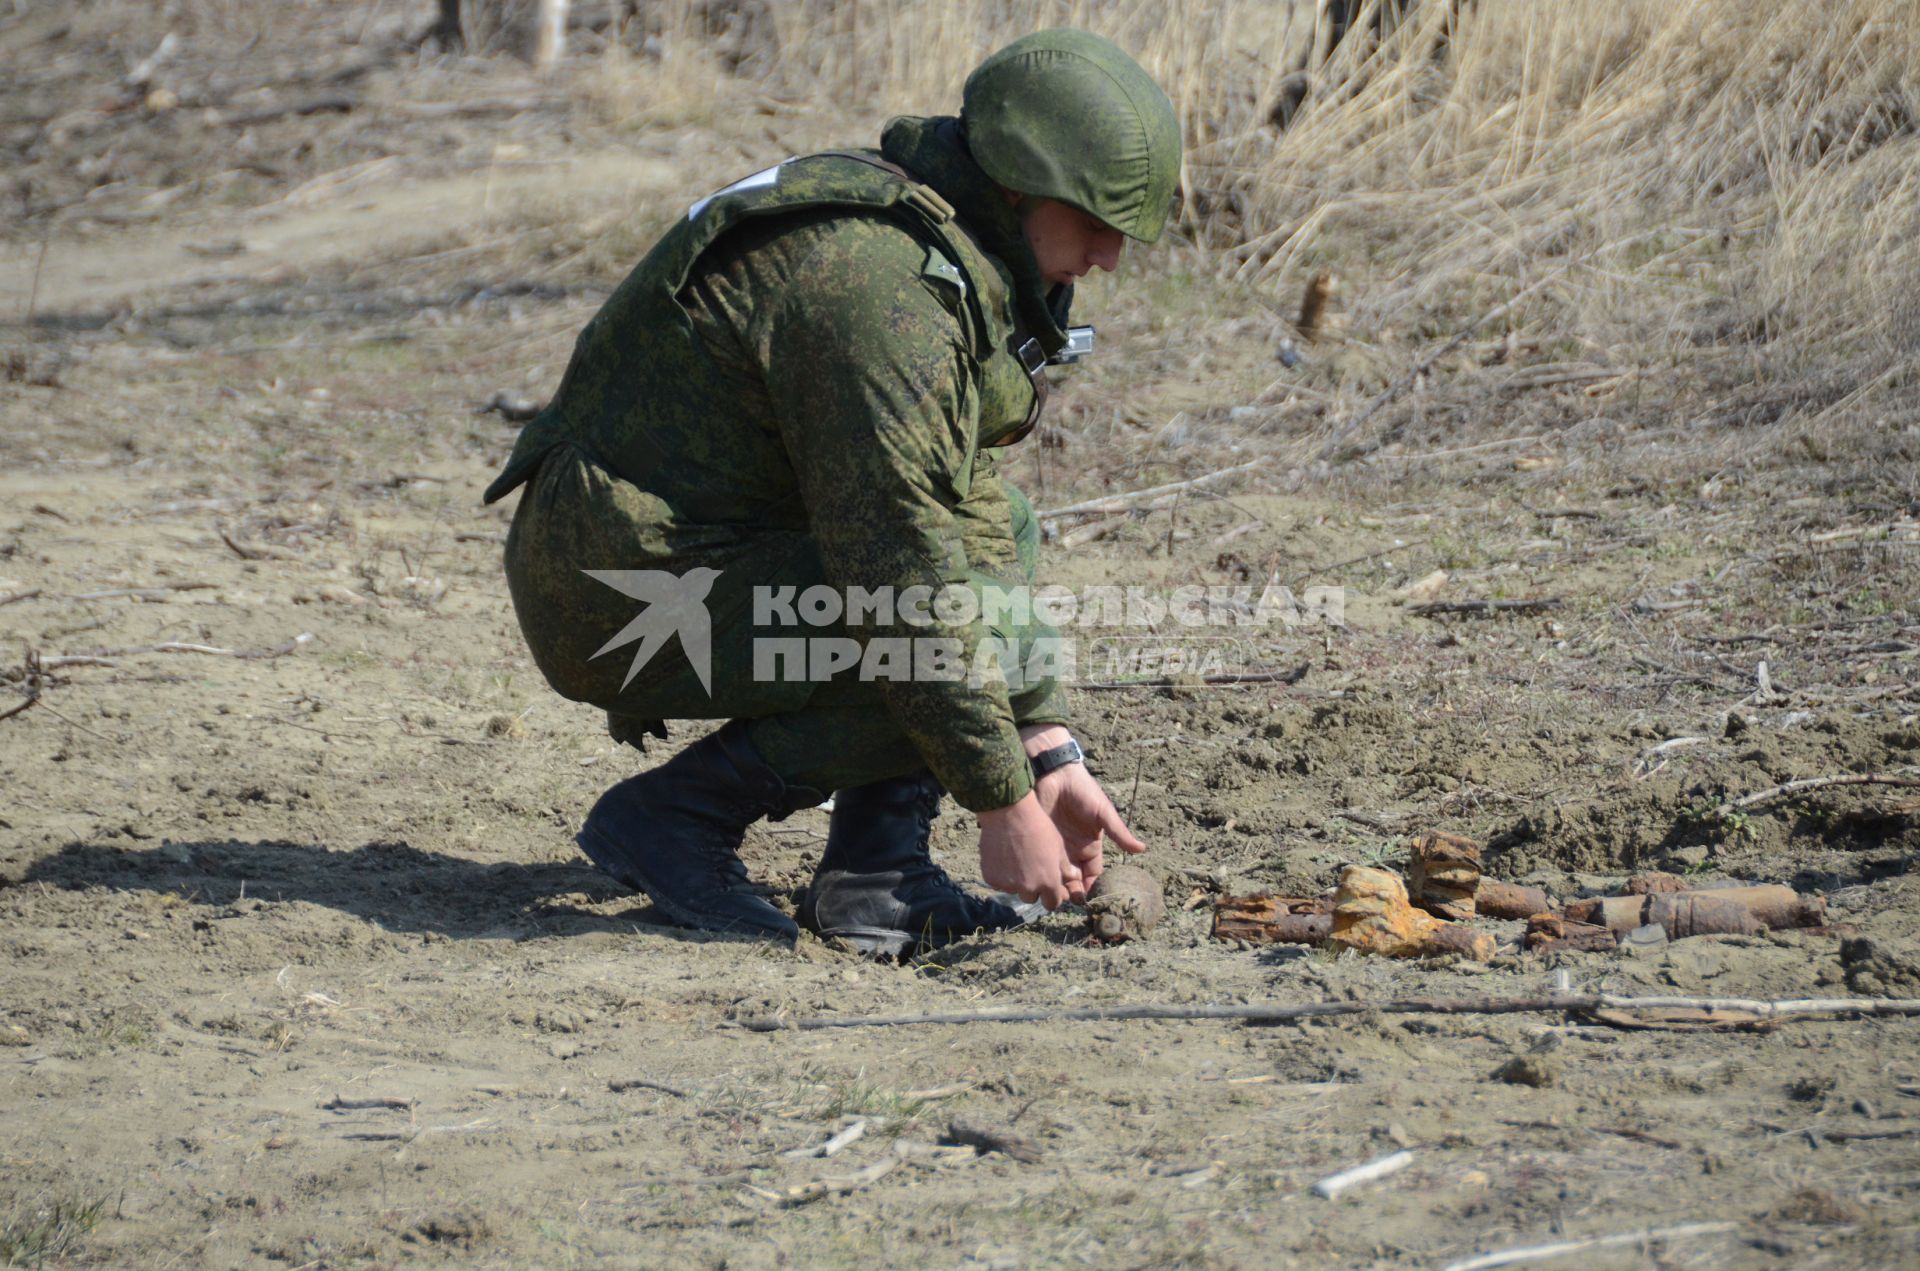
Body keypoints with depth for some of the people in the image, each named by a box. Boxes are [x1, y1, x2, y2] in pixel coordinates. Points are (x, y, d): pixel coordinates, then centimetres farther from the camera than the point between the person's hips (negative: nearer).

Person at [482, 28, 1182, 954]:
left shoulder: (941, 262, 10)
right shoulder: (879, 290, -23)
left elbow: (963, 515, 14)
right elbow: (906, 583, -24)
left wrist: (1049, 756, 8)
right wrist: (1004, 806, -17)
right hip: (630, 593, -10)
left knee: (993, 529, 15)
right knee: (961, 636, -18)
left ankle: (875, 875, 6)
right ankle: (673, 812, -6)